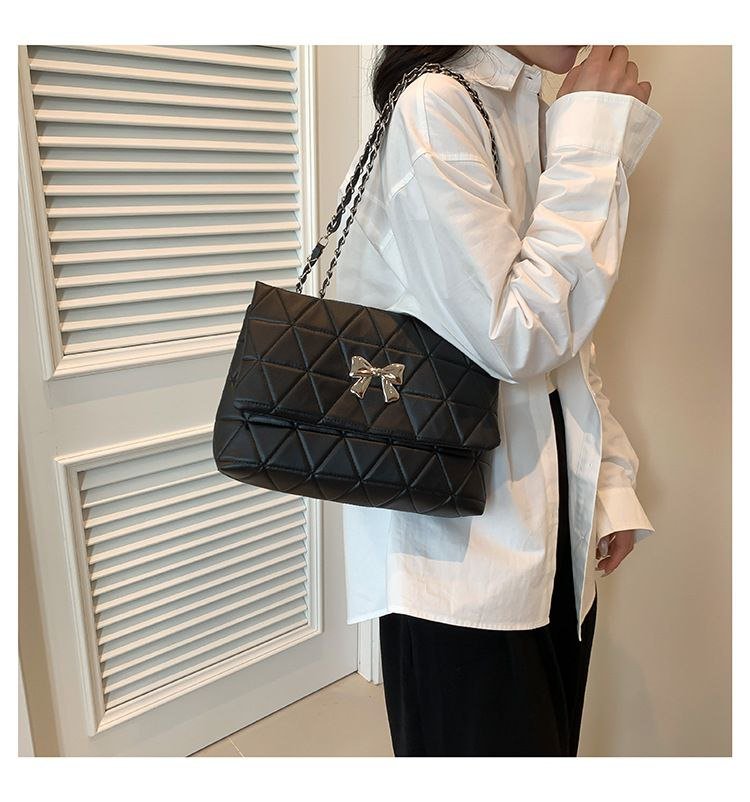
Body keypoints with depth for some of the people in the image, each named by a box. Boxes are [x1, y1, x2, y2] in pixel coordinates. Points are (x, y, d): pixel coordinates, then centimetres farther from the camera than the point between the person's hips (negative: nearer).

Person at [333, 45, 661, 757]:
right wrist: (595, 137, -14)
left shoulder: (540, 119, 12)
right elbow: (514, 338, -22)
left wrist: (610, 479, 7)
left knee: (551, 742, 21)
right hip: (465, 550, -8)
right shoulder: (434, 108, -13)